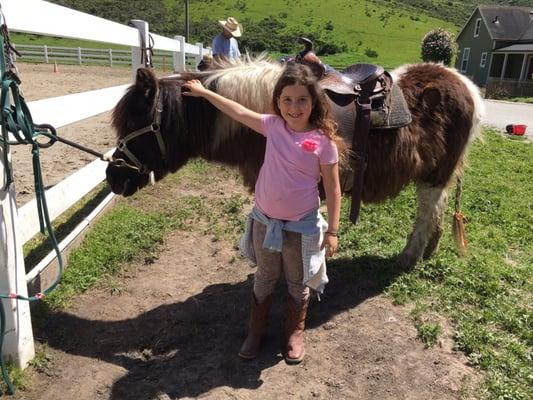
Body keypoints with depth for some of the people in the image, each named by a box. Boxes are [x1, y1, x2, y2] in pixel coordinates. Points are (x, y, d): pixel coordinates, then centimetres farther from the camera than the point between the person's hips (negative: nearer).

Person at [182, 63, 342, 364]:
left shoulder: (324, 140, -15)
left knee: (298, 284, 18)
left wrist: (332, 231, -11)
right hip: (264, 221, 3)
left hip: (302, 227, -3)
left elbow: (333, 189, -11)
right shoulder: (273, 126, -5)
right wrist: (204, 92, 13)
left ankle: (296, 333, 42)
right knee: (264, 279, 22)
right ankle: (256, 330, 43)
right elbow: (239, 112, 7)